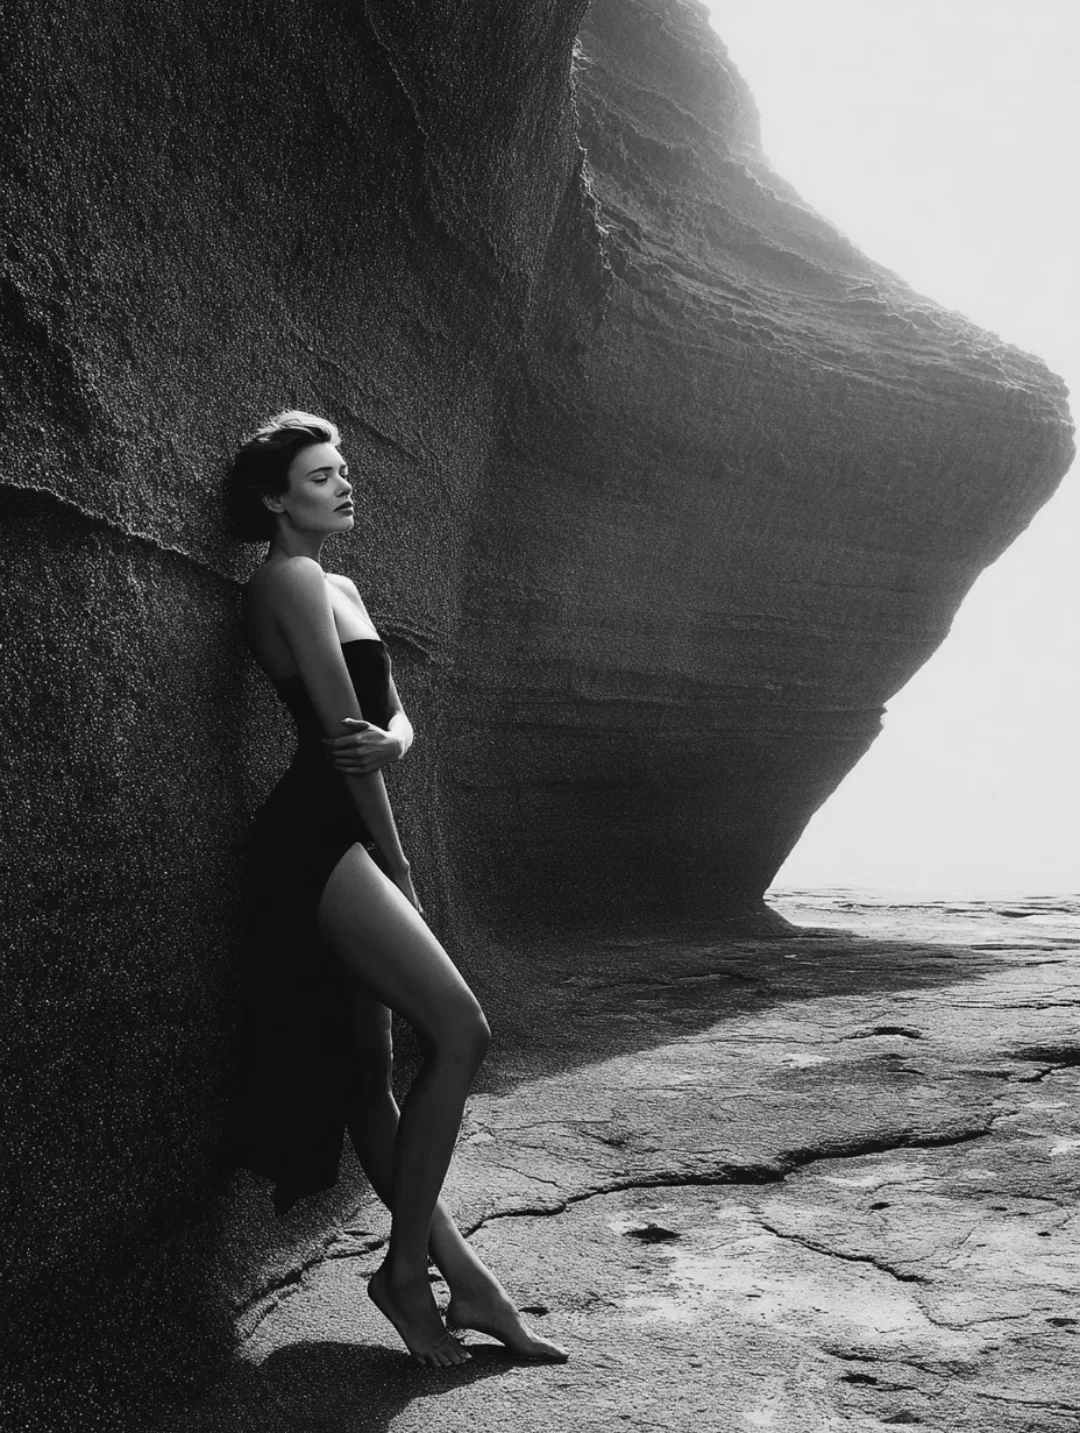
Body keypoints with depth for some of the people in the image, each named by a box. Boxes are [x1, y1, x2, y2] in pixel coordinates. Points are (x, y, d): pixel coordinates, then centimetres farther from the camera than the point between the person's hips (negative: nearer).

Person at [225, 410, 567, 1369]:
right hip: (317, 842, -9)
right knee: (461, 1032, -14)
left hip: (342, 845, 9)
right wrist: (397, 863, -8)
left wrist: (390, 742, -9)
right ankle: (408, 1268, -1)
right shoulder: (291, 579, -8)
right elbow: (340, 726, -12)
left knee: (369, 1070, 9)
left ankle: (457, 1275, 14)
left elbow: (396, 717, 16)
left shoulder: (338, 587, 20)